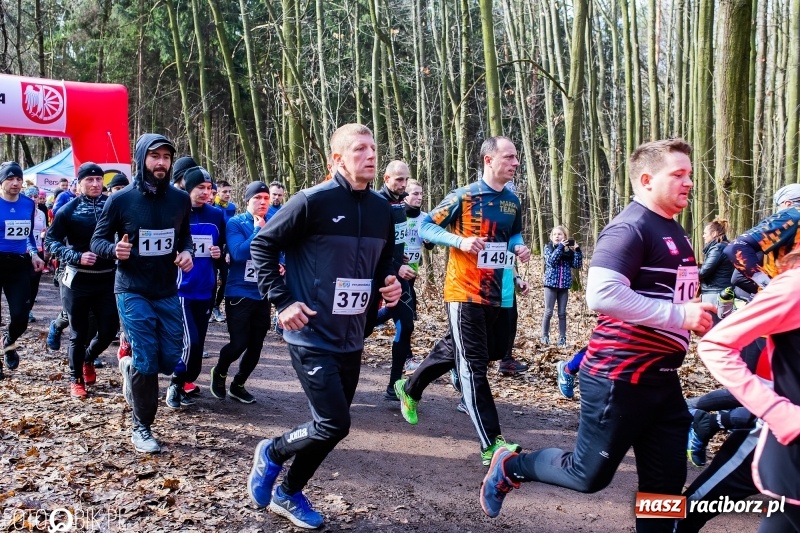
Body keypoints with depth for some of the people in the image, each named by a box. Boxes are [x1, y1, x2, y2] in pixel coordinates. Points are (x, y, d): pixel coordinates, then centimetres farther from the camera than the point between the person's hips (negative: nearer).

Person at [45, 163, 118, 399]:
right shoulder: (69, 210, -5)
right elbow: (51, 240, -4)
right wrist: (76, 257, -17)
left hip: (107, 278, 2)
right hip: (78, 280, -2)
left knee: (109, 329, 3)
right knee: (79, 333, 7)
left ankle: (88, 359, 34)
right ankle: (75, 379, 25)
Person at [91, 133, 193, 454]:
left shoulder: (180, 199, 0)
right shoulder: (121, 200, -9)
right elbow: (98, 240, -2)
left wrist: (186, 252, -7)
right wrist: (115, 249, -24)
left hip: (167, 292, 4)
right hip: (133, 292, -4)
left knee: (171, 361, 5)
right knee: (146, 362, -7)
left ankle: (129, 367, 40)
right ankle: (141, 428, 13)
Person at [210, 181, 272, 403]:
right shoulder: (235, 223, -8)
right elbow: (238, 253, -21)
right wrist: (258, 230, -19)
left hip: (263, 295, 5)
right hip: (239, 294, -4)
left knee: (256, 346, 9)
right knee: (239, 343, -8)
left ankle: (238, 385, 30)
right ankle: (219, 372, 23)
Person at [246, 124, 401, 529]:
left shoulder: (382, 210, 6)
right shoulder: (313, 201, -14)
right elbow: (262, 245, -8)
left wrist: (390, 284, 0)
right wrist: (281, 301, -14)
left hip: (351, 340, 7)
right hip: (312, 337, -7)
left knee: (329, 426, 13)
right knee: (334, 425, -10)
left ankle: (289, 494, 35)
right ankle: (272, 452, 19)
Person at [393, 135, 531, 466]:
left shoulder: (513, 202, 9)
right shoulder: (463, 197, -9)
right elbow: (426, 227, -6)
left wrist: (518, 247, 2)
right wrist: (460, 241, -22)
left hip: (497, 296, 7)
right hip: (464, 292, -7)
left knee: (456, 350, 19)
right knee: (474, 365, -5)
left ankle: (411, 388, 43)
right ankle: (491, 444, -2)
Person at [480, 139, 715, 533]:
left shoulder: (674, 232, 14)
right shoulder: (630, 228, -16)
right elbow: (602, 294, -29)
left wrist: (696, 318, 9)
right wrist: (679, 314, -25)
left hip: (663, 379, 9)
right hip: (620, 378, -9)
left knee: (666, 481, 11)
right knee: (589, 475, 4)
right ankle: (511, 467, 27)